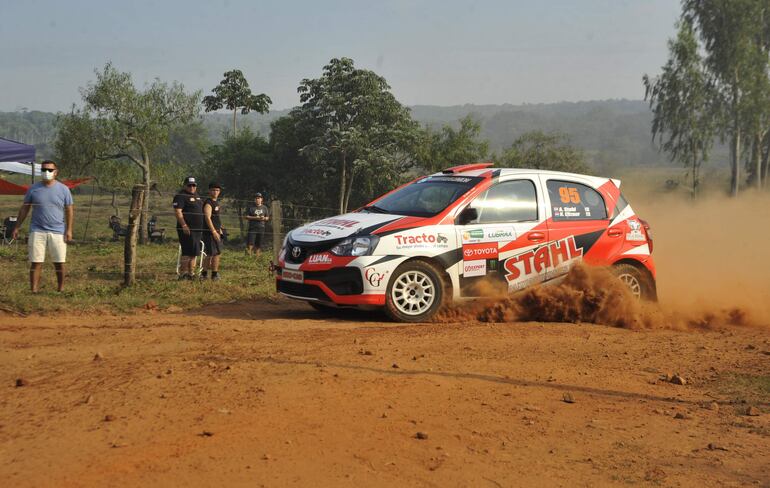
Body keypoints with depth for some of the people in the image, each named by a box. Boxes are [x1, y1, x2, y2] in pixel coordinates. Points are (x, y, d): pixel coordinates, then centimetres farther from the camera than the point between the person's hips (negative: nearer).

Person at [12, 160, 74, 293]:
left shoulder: (63, 189, 2)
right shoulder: (34, 189, 5)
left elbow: (69, 210, 3)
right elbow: (24, 208, 10)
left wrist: (69, 230, -4)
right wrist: (17, 227, 7)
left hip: (57, 232, 0)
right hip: (37, 231, 0)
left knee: (59, 262, 5)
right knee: (36, 262, -3)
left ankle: (61, 289, 20)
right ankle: (34, 291, -2)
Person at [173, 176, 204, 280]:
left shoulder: (196, 196, 19)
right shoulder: (181, 196, -8)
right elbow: (178, 211, -17)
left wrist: (202, 227, 23)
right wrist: (184, 225, -23)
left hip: (197, 229, 9)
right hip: (187, 229, -9)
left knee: (194, 253, 11)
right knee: (188, 252, -10)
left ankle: (191, 273, 17)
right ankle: (183, 274, -5)